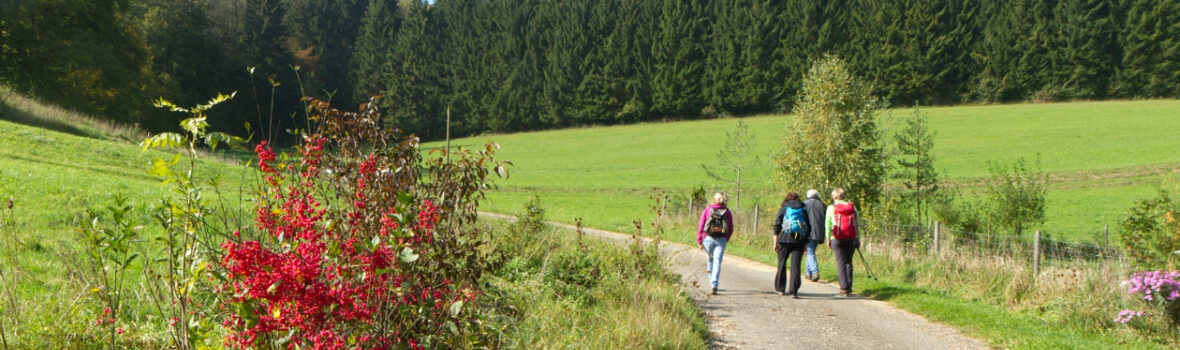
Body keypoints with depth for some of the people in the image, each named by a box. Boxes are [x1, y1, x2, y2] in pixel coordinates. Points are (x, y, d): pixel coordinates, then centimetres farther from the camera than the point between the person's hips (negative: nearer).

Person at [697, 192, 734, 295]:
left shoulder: (707, 209, -1)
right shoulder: (727, 212, 1)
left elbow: (701, 226, -4)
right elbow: (731, 230, 5)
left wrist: (699, 240, 3)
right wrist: (725, 240, 20)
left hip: (708, 239, 0)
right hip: (721, 240, 0)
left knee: (710, 259, 22)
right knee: (717, 262, 0)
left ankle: (711, 281, 31)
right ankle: (714, 285, -13)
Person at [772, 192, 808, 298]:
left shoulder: (783, 209, 7)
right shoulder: (804, 210, 12)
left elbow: (777, 227, 3)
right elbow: (808, 228, 10)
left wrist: (775, 243, 6)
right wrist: (806, 244, 14)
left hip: (784, 239, -1)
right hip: (799, 240, 1)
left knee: (782, 263, 13)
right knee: (795, 265, -2)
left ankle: (780, 288, 22)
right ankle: (793, 290, -9)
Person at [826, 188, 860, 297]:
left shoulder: (831, 208, -2)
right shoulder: (852, 207, 4)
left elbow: (828, 225, 0)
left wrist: (828, 239, 8)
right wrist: (858, 239, 10)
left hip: (837, 238, -2)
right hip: (851, 238, 2)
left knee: (841, 263, 1)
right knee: (848, 261, 15)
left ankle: (844, 288, -5)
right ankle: (849, 287, 15)